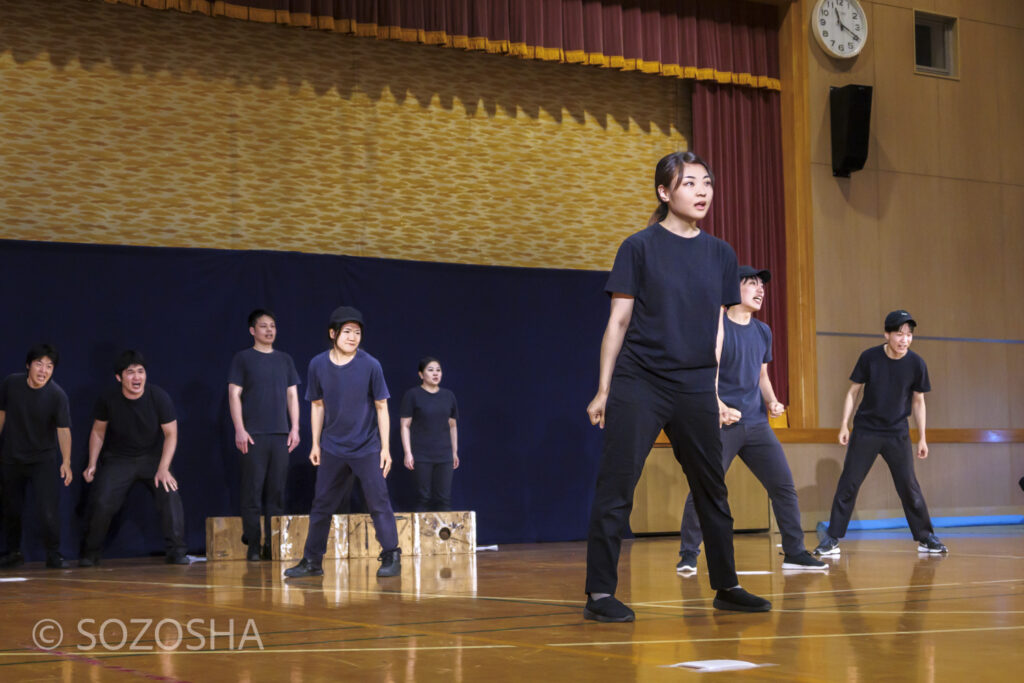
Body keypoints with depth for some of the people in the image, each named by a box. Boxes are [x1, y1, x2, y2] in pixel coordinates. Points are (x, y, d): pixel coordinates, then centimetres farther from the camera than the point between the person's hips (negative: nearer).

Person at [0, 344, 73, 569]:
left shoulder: (57, 395, -19)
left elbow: (63, 429, -26)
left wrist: (66, 462, -37)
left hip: (43, 459, -3)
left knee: (49, 510, -13)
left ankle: (54, 554, 4)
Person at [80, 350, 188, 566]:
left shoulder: (158, 397, -17)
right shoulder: (107, 400, -13)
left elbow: (171, 434, -11)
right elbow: (98, 431, 3)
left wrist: (163, 469, -19)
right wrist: (92, 464, -5)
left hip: (153, 457, 0)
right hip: (118, 459, 1)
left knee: (170, 495, -20)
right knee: (101, 502, -13)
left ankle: (176, 552, -11)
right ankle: (90, 554, 7)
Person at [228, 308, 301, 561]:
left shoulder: (285, 360, 15)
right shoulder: (242, 358, 4)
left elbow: (292, 395, 15)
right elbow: (234, 395, 0)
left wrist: (295, 428, 6)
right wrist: (239, 430, -9)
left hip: (281, 435, 3)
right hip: (254, 435, -3)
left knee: (277, 491, 2)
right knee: (253, 491, -4)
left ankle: (273, 544, 6)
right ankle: (253, 545, -1)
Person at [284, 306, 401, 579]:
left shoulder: (370, 365, -10)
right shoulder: (318, 365, -2)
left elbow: (382, 407, -5)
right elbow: (317, 405, 8)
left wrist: (385, 448, -7)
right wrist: (315, 444, 9)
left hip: (367, 448, -3)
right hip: (332, 449, 3)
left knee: (378, 503, -5)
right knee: (321, 505, 8)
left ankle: (391, 557, 4)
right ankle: (312, 561, 17)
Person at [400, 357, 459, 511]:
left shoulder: (448, 396, 11)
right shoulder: (413, 395, -1)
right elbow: (405, 425, -2)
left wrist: (455, 452, 16)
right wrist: (408, 452, -9)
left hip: (444, 455, 4)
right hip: (421, 456, -4)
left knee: (444, 498, 1)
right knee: (424, 498, -3)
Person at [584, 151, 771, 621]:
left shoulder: (720, 255, 11)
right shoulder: (640, 247, -1)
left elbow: (717, 330, 14)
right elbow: (618, 321, 0)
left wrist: (716, 395, 12)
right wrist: (603, 390, -2)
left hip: (695, 389, 4)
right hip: (637, 384, -4)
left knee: (712, 490, 11)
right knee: (616, 489, -7)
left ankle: (726, 587, 23)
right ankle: (600, 594, -1)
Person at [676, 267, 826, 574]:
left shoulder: (763, 332, 14)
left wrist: (772, 401, 6)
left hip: (756, 423, 6)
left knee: (784, 486, 3)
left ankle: (794, 553, 12)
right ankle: (688, 555, 3)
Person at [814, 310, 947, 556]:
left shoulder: (916, 364, -6)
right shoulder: (870, 357, -9)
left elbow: (918, 401, 5)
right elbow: (853, 391, 0)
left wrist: (922, 438, 6)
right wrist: (844, 425, -5)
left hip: (897, 434, 1)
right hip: (865, 431, -1)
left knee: (909, 486, -1)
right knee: (848, 484, -3)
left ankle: (926, 538, 13)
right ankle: (831, 539, 2)